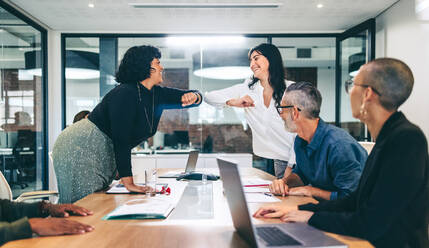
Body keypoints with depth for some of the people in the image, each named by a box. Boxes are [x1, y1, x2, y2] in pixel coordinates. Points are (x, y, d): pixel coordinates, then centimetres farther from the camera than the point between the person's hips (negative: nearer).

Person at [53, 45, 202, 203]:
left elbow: (197, 97, 7)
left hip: (107, 155, 8)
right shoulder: (125, 94, -22)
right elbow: (121, 139, -27)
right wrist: (128, 183, -28)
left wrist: (193, 97, -20)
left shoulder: (157, 94, 4)